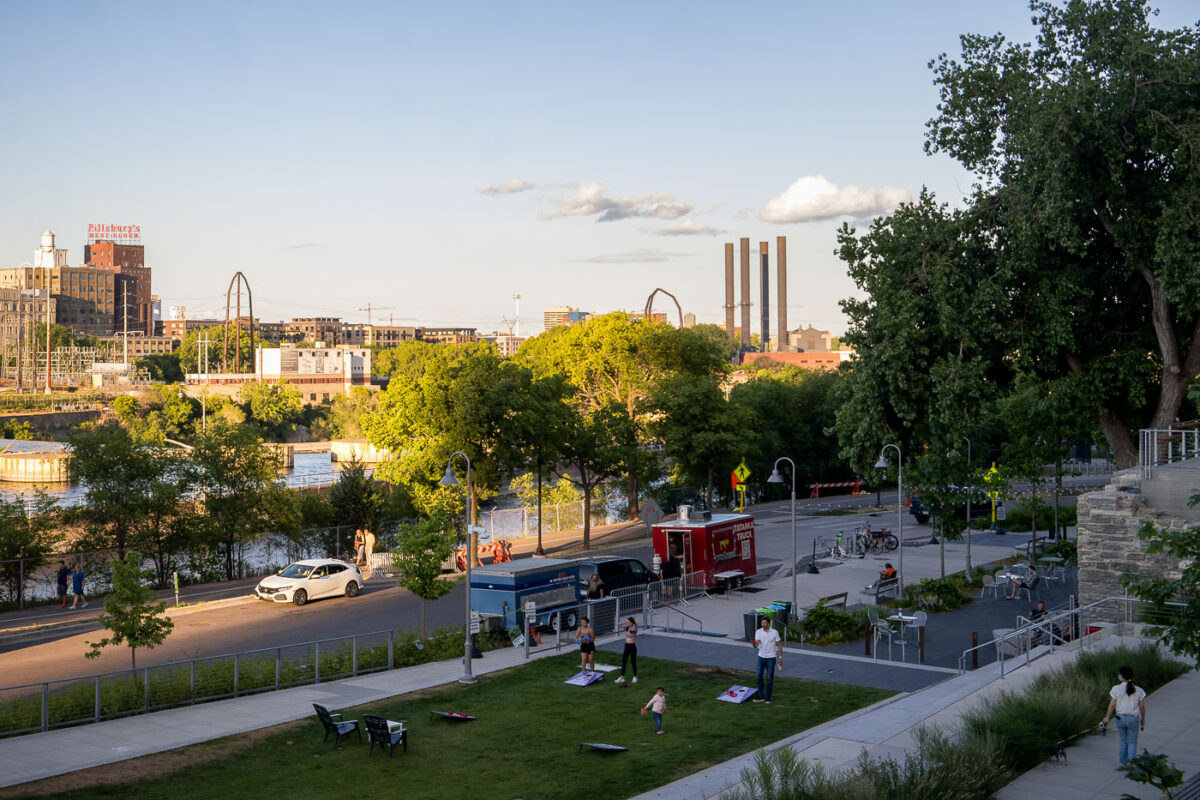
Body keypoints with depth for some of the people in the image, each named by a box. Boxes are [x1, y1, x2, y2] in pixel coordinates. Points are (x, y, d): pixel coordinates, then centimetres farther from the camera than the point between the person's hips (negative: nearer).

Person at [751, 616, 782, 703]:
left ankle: (768, 697, 9)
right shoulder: (759, 632, 0)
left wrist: (780, 657, -4)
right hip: (761, 657, 3)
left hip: (771, 658, -3)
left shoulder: (774, 632, -6)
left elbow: (779, 645, 0)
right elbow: (756, 644, -10)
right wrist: (754, 643, -34)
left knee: (769, 678, -1)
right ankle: (761, 696, 13)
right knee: (759, 676, 3)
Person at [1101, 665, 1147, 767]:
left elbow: (1112, 705, -4)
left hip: (1120, 717, 0)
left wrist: (1107, 717, 9)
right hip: (1133, 718, 0)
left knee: (1123, 741, 16)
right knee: (1132, 742, 9)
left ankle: (1123, 763, 22)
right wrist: (1143, 720, 14)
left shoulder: (1117, 689, -9)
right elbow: (1142, 707, 0)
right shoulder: (1138, 690, -5)